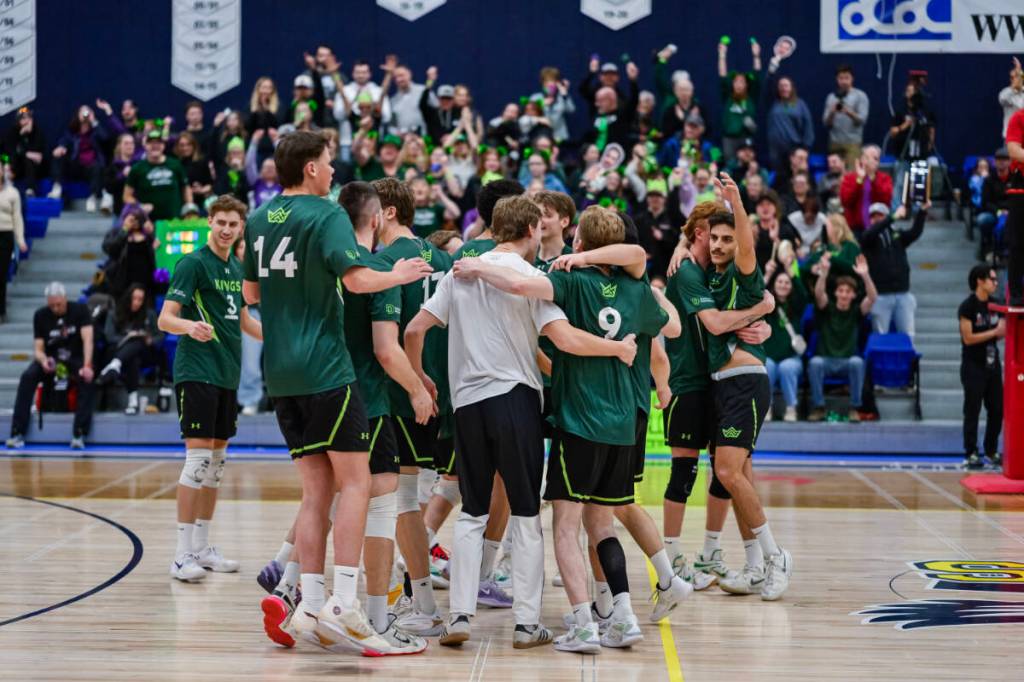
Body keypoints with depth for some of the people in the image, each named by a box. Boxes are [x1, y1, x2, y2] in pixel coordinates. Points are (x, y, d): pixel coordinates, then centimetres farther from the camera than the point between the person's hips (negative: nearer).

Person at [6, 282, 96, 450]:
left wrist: (87, 366, -35)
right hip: (50, 359, 2)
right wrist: (43, 360, -29)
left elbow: (87, 340, -19)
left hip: (76, 359, -2)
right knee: (27, 377, -28)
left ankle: (79, 434, -35)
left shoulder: (80, 311, -8)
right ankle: (17, 433, -28)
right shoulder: (40, 316, -2)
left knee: (88, 380, -34)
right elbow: (38, 348, -4)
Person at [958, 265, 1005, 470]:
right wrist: (994, 332, -16)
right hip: (973, 366, -6)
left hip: (992, 364, 6)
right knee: (972, 411, -1)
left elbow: (1000, 332, 13)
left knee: (997, 409, 7)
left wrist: (1005, 330, -9)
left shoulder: (995, 304, 8)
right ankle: (971, 454, 5)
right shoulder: (967, 307, -11)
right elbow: (968, 338, -16)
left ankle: (992, 451, 19)